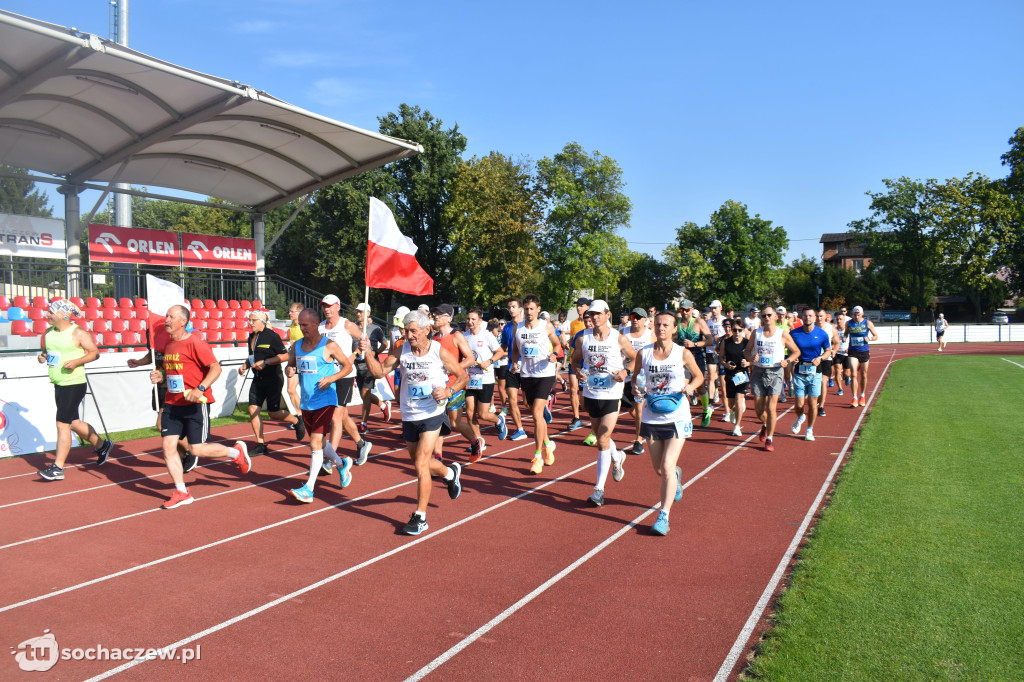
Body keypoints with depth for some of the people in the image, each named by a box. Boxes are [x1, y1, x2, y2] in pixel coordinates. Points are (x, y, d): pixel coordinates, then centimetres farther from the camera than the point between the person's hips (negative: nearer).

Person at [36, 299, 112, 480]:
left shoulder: (78, 333, -12)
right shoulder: (49, 332, 9)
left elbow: (94, 352, -9)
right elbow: (46, 350, 22)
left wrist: (77, 361, -23)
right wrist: (42, 356, 0)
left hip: (74, 384, -8)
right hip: (58, 384, 8)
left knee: (62, 424, -9)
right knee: (73, 423, 16)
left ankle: (58, 468, -3)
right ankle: (101, 445, 37)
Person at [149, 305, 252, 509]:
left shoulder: (194, 343, -13)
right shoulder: (169, 345, 12)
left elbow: (216, 368, -17)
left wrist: (200, 389, -27)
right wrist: (160, 377, 5)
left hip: (195, 404, -8)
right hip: (172, 404, 8)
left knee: (197, 449, -6)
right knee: (167, 445, 0)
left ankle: (236, 451, 20)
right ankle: (181, 493, 11)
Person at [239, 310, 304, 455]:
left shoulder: (271, 336, -12)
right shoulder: (251, 337, 11)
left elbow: (285, 356, -15)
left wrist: (265, 362, -20)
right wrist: (245, 365, 6)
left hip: (273, 379, -7)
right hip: (257, 379, 7)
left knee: (273, 413, -3)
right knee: (253, 410, -2)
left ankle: (297, 422, 27)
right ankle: (260, 445, 7)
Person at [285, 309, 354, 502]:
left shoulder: (329, 346, -10)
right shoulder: (296, 346, 6)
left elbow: (348, 365, -3)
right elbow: (291, 365, 18)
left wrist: (331, 378, -18)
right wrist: (290, 371, -6)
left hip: (324, 401, -7)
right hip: (306, 402, 7)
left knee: (315, 444, -11)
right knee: (319, 442, 19)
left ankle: (308, 489, -8)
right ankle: (342, 464, 44)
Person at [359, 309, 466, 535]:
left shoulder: (440, 352, -9)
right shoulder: (402, 350, -1)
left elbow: (462, 377, -1)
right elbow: (379, 372, -3)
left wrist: (449, 391, -19)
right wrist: (367, 352, -19)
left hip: (432, 415, -5)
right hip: (409, 417, 5)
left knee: (420, 464, -12)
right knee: (420, 463, 18)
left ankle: (420, 517, 0)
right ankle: (450, 473, 49)